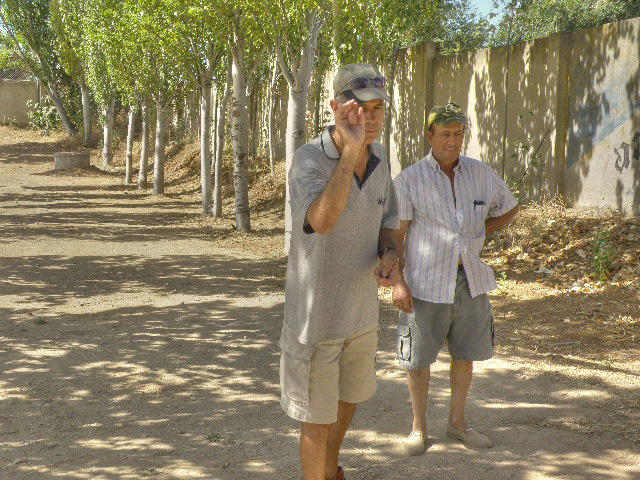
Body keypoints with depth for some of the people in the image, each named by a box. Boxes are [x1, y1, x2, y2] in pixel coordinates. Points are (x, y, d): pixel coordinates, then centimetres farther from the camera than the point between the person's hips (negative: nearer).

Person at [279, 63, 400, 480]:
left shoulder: (378, 158, -2)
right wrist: (350, 148, -40)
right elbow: (322, 220, -41)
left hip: (361, 306, 7)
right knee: (318, 414, 6)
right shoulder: (309, 160, -22)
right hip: (317, 311, -7)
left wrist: (389, 256, -12)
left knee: (351, 396, 26)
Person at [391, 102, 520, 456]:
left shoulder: (480, 174, 3)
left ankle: (457, 423, 30)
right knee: (419, 358, 4)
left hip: (470, 281, 4)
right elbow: (395, 233, -8)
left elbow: (510, 207, 20)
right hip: (426, 283, -4)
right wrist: (398, 282, -15)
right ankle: (419, 427, 21)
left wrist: (480, 234, 9)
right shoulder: (410, 179, -7)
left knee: (466, 353, 13)